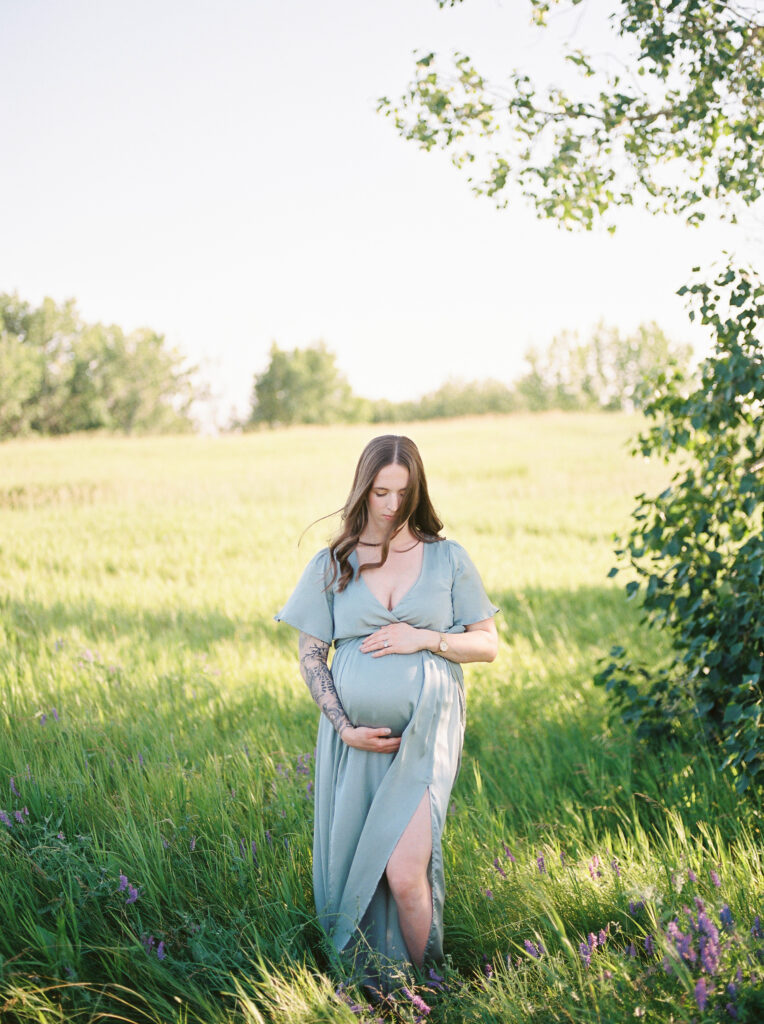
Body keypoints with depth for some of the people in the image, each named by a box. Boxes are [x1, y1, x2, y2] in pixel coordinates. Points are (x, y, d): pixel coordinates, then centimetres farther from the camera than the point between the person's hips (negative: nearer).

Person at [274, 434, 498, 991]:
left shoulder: (448, 558, 6)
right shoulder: (332, 565, 7)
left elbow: (487, 644, 8)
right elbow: (310, 654, 6)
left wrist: (426, 638, -9)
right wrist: (344, 728, -7)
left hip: (426, 731, -2)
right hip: (356, 737, 2)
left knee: (404, 872, -15)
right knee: (352, 867, 4)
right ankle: (372, 991, 22)